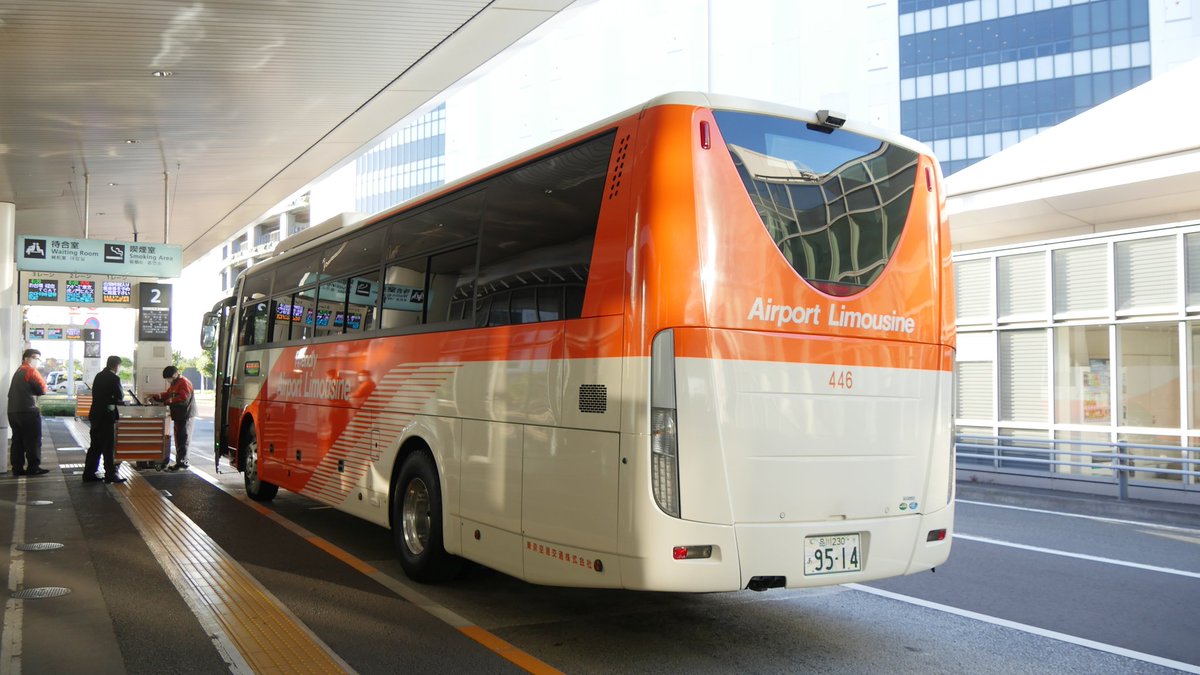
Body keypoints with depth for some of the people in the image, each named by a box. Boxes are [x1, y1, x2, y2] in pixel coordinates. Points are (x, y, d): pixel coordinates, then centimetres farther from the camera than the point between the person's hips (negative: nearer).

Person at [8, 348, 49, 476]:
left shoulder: (18, 372, 21)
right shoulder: (31, 371, -7)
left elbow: (12, 393, 22)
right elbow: (43, 389, -8)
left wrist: (30, 390, 10)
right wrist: (34, 391, 12)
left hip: (13, 411, 9)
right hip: (28, 411, -8)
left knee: (18, 441, 9)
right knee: (33, 441, -4)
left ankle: (17, 468, 9)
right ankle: (33, 467, -4)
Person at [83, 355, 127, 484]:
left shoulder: (99, 376, 11)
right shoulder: (114, 378, -14)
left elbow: (98, 395, 15)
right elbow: (120, 396, -16)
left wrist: (118, 401, 13)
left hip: (95, 415, 8)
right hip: (107, 415, -8)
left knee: (95, 446, 13)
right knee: (109, 447, -2)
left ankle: (89, 473, 16)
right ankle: (110, 474, 1)